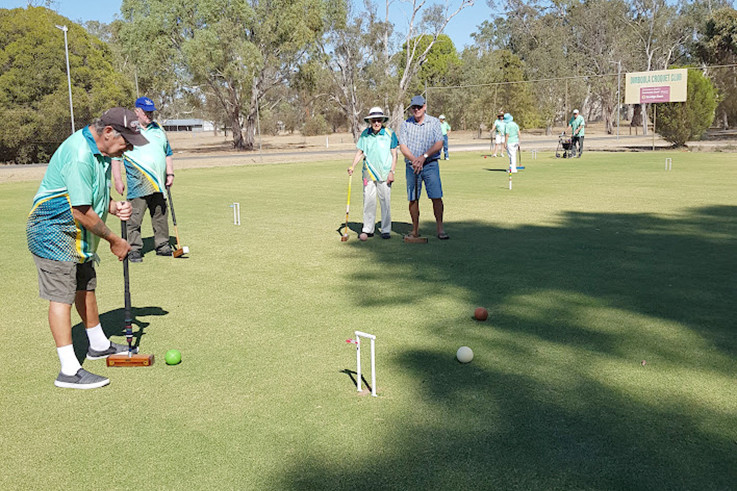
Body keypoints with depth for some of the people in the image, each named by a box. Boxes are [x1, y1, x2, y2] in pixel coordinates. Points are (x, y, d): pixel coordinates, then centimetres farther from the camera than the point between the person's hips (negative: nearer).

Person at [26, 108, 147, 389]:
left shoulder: (98, 151, 7)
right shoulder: (79, 156, -26)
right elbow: (81, 211, -26)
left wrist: (114, 206, -4)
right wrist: (114, 240, -15)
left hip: (77, 235, 10)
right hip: (53, 232, -10)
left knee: (86, 288, 19)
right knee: (61, 296, -9)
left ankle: (98, 345, 35)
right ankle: (69, 370, -7)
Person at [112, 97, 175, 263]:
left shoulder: (158, 129, 18)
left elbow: (168, 153, 23)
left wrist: (170, 173, 12)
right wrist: (117, 179, -6)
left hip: (158, 183, 5)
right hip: (138, 184, -5)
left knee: (161, 216, 8)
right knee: (135, 216, -7)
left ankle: (162, 246, 17)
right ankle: (135, 249, 0)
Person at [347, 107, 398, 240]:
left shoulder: (390, 134, -2)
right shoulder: (364, 134, 4)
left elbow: (394, 155, 2)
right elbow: (360, 153, 12)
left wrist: (392, 171, -5)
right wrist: (352, 166, -1)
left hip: (384, 173, -2)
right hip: (369, 173, 2)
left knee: (385, 201, 1)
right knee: (368, 201, 3)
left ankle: (386, 230, 10)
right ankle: (368, 229, 13)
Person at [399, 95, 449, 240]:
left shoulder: (434, 122, 3)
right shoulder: (405, 124, 6)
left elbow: (439, 144, -5)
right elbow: (402, 146, 0)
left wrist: (424, 156, -17)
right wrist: (413, 159, -17)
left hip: (430, 164, -1)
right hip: (411, 166, 1)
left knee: (436, 197, -9)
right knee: (413, 199, 2)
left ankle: (440, 229, -2)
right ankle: (415, 230, 12)